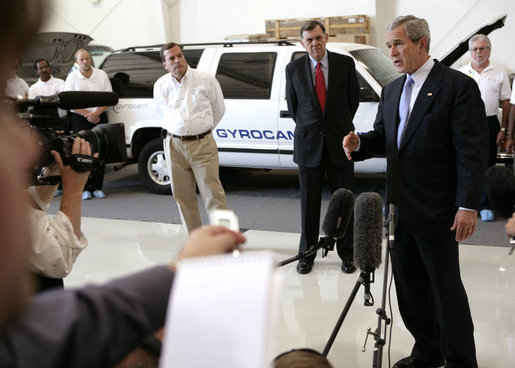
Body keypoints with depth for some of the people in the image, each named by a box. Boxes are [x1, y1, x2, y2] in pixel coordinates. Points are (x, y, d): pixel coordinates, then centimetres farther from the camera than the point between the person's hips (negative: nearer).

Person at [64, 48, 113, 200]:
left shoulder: (102, 75, 6)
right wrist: (87, 114, -13)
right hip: (79, 118, -1)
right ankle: (85, 188, 1)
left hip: (99, 117, 1)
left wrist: (96, 113, -11)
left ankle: (97, 187, 5)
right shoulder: (72, 77, 2)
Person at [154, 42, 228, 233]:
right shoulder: (160, 86, 6)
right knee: (182, 196, 7)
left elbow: (218, 109, 10)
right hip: (174, 146, 3)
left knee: (213, 196, -6)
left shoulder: (206, 80, -2)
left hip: (202, 145, -3)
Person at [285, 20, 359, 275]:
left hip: (340, 143, 0)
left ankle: (346, 253, 18)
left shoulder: (345, 64, 0)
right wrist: (307, 128, 12)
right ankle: (307, 254, 18)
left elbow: (354, 99, 11)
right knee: (309, 203, 7)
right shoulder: (294, 69, 1)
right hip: (308, 145, 0)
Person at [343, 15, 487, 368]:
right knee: (410, 285, 15)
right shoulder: (391, 90, 13)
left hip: (436, 212, -7)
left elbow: (472, 151, -14)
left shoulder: (459, 86, -10)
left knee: (446, 287, 1)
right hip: (400, 208, 7)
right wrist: (360, 143, -3)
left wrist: (468, 206, -19)